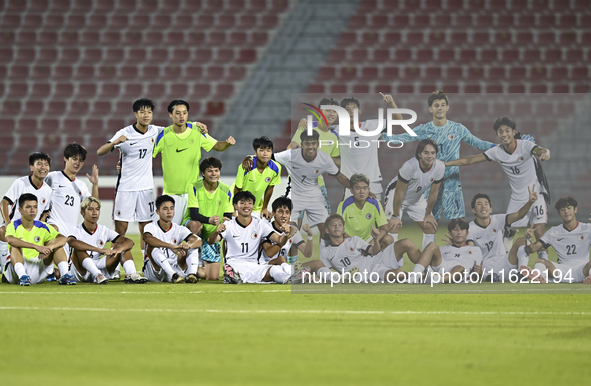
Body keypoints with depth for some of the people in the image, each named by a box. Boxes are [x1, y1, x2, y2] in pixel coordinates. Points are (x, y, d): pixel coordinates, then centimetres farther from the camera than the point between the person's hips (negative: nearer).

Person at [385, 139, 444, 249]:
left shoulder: (440, 167, -22)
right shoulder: (410, 166, -35)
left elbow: (433, 192, -7)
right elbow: (399, 192, -25)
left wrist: (428, 214, 1)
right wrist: (396, 216, -20)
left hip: (417, 197, 5)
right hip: (395, 194, -5)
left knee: (431, 227, 3)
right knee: (393, 227, -20)